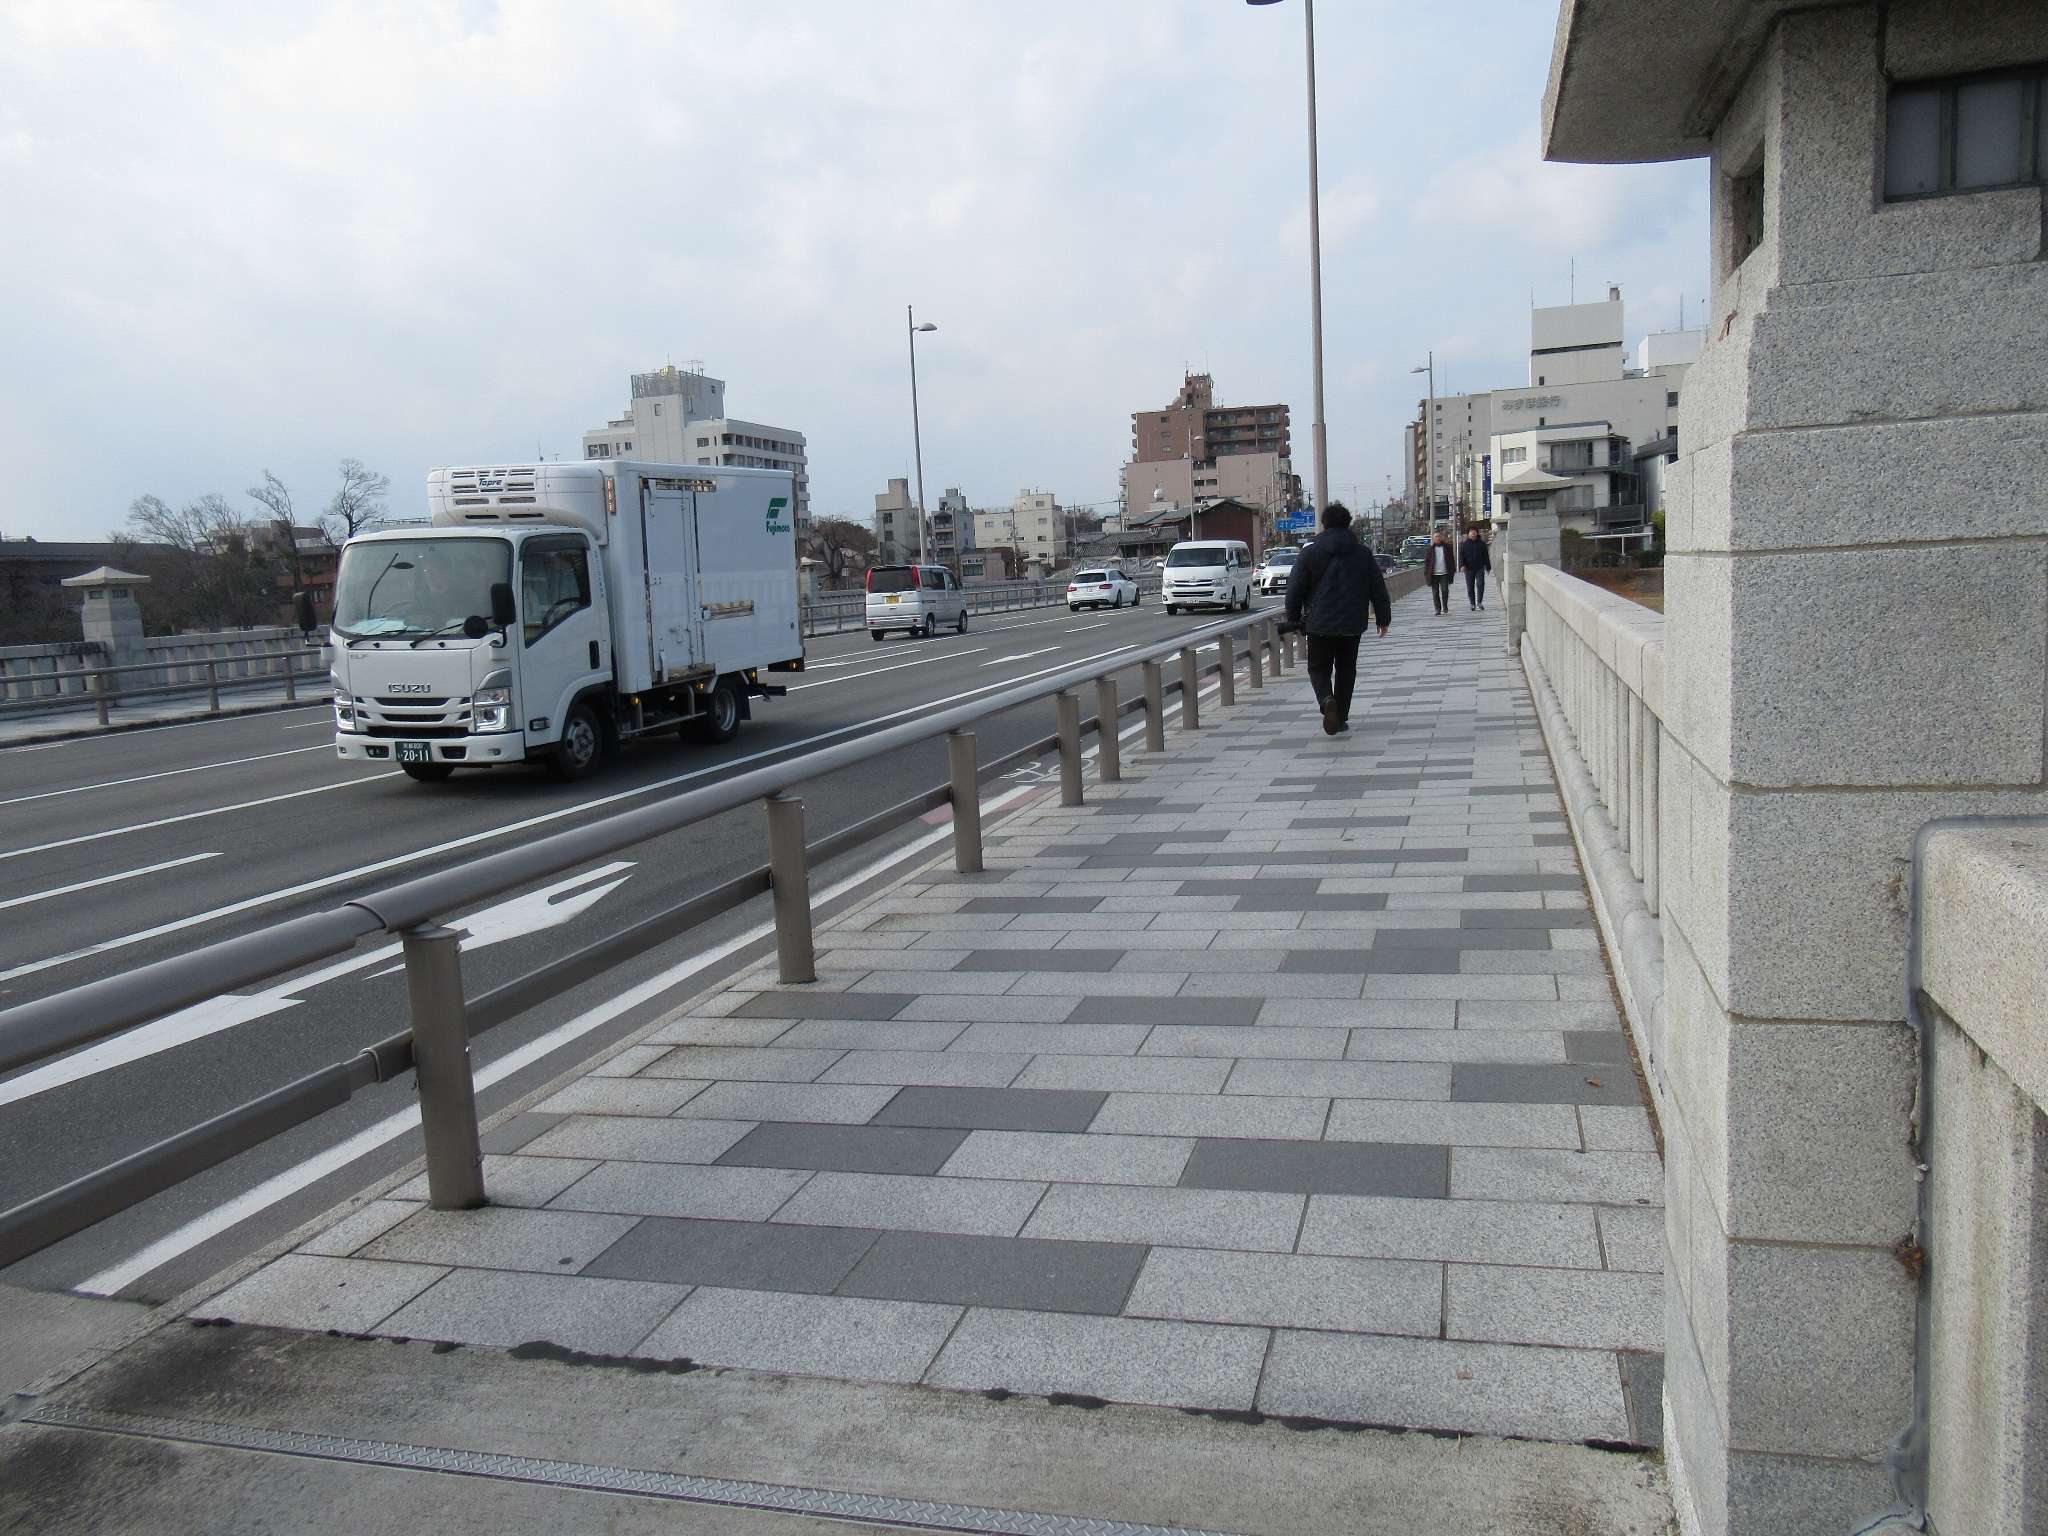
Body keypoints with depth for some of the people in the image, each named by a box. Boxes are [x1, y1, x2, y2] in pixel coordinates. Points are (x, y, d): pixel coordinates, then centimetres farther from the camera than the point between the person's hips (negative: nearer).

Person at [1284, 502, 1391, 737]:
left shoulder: (1310, 553, -3)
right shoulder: (1363, 553, 3)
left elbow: (1294, 589, -2)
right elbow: (1378, 588, 6)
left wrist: (1294, 619, 9)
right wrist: (1383, 618, 15)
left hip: (1319, 624, -2)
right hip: (1352, 624, 2)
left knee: (1319, 668, 8)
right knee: (1346, 670, 15)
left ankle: (1326, 700, -22)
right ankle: (1341, 718, 15)